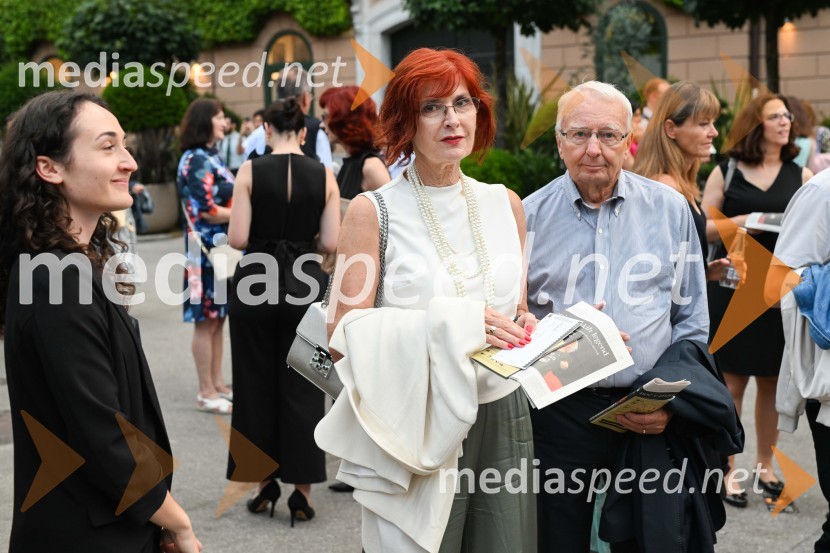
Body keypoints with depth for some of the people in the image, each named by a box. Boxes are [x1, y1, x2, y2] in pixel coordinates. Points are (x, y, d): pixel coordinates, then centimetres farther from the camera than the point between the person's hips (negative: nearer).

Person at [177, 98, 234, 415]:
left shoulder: (210, 157, 15)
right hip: (208, 249, -9)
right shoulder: (197, 160, -13)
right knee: (206, 322, -1)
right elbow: (207, 211, -17)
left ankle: (217, 385, 22)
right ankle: (207, 393, 6)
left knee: (217, 319, 13)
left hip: (221, 248, 9)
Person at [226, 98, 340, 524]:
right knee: (302, 388, 8)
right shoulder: (324, 176, -2)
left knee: (257, 384, 12)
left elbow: (238, 239, -10)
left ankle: (266, 482, 20)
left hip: (256, 282, -1)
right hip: (305, 285, 1)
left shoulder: (250, 172, -6)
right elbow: (331, 244, -5)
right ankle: (301, 489, 9)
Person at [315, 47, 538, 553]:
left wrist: (524, 328, -4)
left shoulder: (504, 203, 9)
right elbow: (343, 335, -11)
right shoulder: (373, 211, -5)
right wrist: (448, 324, -20)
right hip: (417, 426, -4)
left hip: (503, 418, 4)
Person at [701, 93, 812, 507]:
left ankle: (765, 466, 24)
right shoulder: (726, 172, 3)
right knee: (731, 381, 1)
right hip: (733, 287, -2)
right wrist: (739, 221, -13)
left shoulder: (801, 176, 7)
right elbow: (703, 227, 2)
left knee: (772, 381, 9)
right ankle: (726, 471, 10)